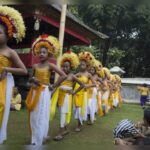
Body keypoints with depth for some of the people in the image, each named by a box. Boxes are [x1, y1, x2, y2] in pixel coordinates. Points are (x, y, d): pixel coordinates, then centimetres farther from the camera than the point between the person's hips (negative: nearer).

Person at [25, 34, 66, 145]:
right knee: (34, 115, 11)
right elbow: (30, 79, 17)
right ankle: (36, 138, 29)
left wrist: (54, 86, -10)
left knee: (42, 116, 0)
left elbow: (64, 76, -12)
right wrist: (33, 80, -7)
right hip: (34, 92, 5)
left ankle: (38, 141, 10)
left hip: (44, 92, -5)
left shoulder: (50, 65, -6)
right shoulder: (35, 66, 7)